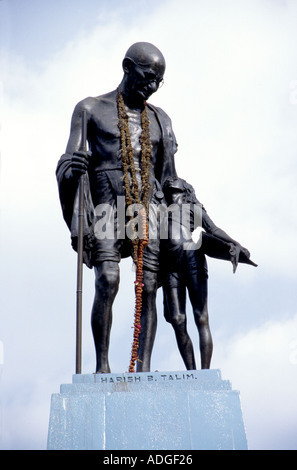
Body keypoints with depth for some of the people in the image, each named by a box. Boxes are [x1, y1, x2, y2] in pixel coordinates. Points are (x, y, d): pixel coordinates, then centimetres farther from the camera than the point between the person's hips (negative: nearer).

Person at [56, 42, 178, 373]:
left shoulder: (160, 119, 19)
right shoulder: (91, 109, 8)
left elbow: (169, 176, 20)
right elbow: (68, 164, 1)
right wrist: (72, 168, -24)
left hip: (149, 208, 3)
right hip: (108, 207, -3)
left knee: (149, 287, -7)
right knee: (107, 283, -19)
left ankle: (144, 367, -4)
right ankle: (102, 364, -8)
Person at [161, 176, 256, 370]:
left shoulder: (194, 208, 22)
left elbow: (213, 229, 7)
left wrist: (236, 245, -7)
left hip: (192, 257, -3)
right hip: (169, 265, 3)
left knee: (201, 319, -11)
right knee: (178, 321, -8)